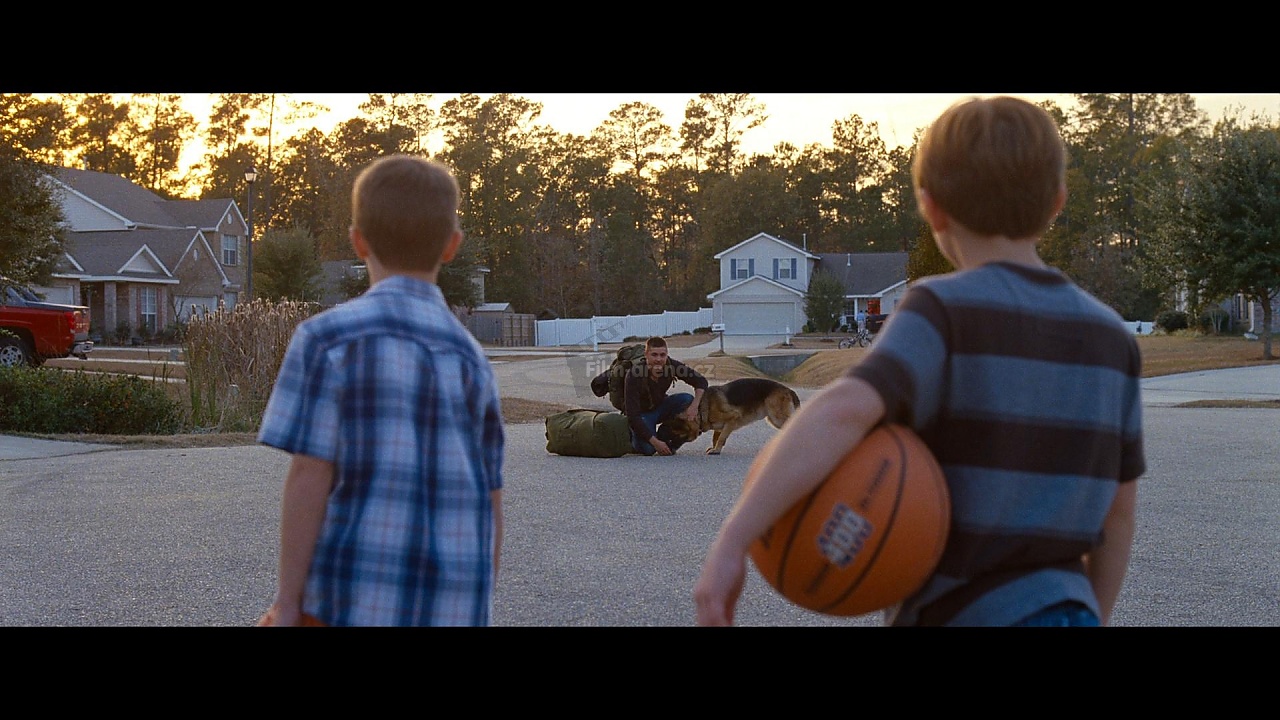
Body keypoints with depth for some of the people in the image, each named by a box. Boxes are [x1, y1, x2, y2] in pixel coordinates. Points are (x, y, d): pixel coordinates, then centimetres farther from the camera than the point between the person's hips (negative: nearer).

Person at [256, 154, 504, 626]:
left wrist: (287, 603, -6)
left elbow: (309, 475, -10)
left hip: (355, 603, -4)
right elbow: (491, 501, 11)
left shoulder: (326, 339, -4)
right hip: (455, 608, 4)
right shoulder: (470, 356, 10)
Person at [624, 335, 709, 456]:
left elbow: (701, 381, -13)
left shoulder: (671, 365, -21)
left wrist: (694, 406, -31)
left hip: (660, 406, 4)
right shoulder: (634, 375, -31)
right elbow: (632, 415, -31)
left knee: (688, 400, -23)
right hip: (642, 413, -4)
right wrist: (655, 442, -34)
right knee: (648, 449, -28)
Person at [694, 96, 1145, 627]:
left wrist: (731, 543, -32)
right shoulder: (1111, 337, 7)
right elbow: (1119, 514, 12)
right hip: (1067, 608, 6)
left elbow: (843, 411, -31)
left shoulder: (945, 311, -13)